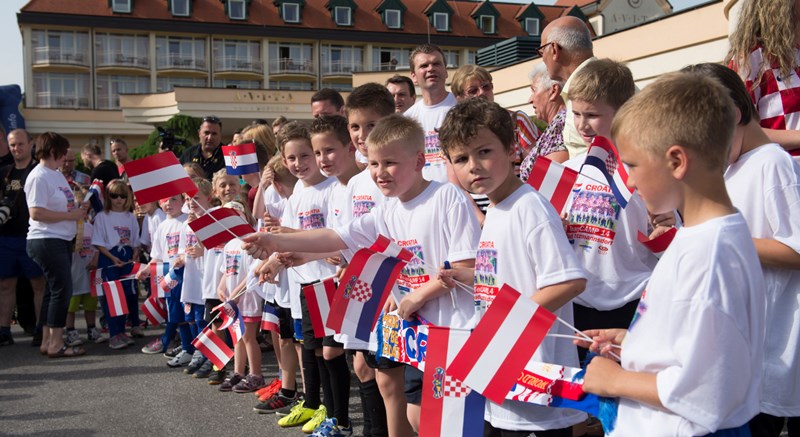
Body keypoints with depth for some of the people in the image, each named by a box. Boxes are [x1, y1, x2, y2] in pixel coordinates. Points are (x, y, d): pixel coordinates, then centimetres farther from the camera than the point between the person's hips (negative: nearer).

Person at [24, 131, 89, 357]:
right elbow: (36, 213, -21)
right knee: (62, 289, -8)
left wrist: (78, 208, 4)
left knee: (54, 290, 12)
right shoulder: (39, 177, -14)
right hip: (47, 241, -9)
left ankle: (47, 341, 19)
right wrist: (71, 215, -18)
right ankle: (55, 344, -1)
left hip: (61, 240, 9)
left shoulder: (57, 175, 15)